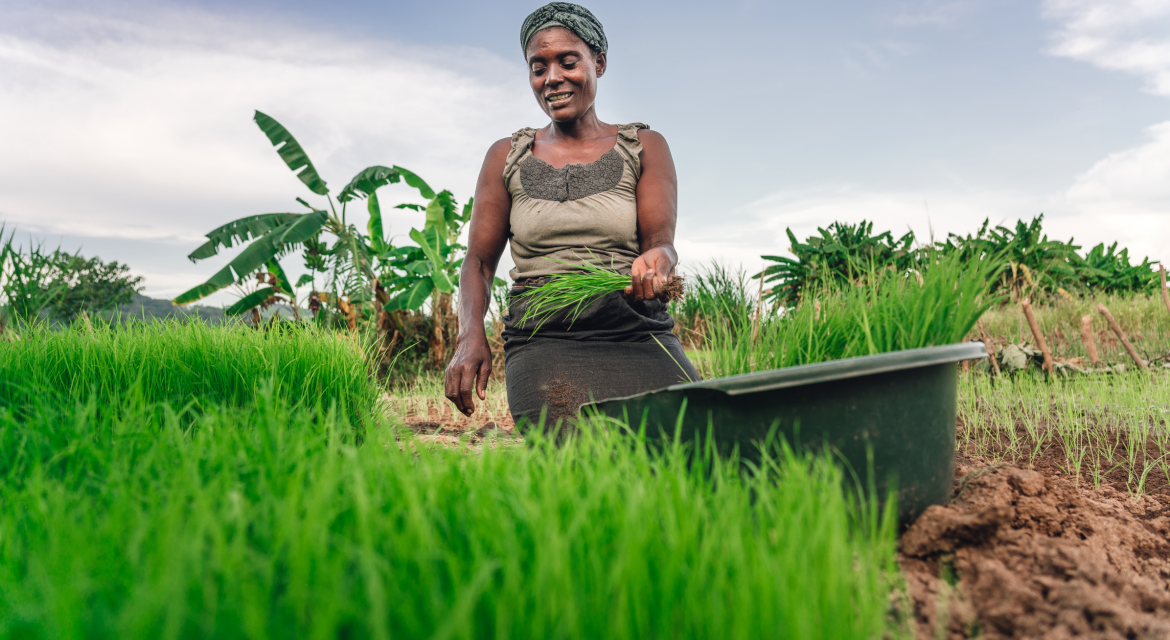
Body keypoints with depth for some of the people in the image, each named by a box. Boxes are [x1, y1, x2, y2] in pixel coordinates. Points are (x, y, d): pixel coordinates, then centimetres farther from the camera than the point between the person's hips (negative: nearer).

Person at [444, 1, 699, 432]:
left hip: (637, 334, 1)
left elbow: (661, 238, 0)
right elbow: (479, 261, 13)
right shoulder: (507, 158, 15)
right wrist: (471, 335, -7)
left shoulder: (644, 148, 13)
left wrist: (657, 260, -26)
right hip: (544, 338, -1)